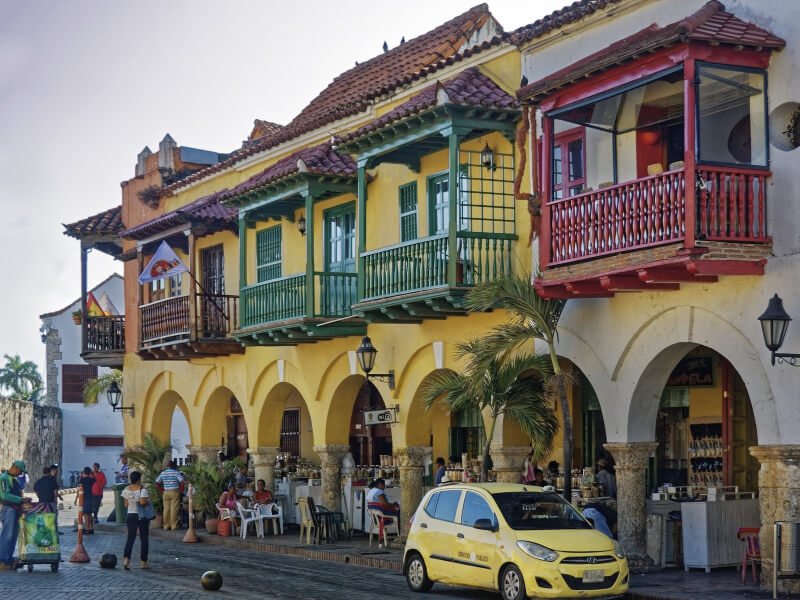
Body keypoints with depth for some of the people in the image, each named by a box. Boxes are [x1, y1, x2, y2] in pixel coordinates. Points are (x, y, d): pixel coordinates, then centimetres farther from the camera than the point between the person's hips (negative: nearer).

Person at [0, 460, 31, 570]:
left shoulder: (14, 479, 19)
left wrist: (24, 501, 9)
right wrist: (22, 500, -22)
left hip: (15, 510, 10)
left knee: (13, 536, 10)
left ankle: (9, 560, 14)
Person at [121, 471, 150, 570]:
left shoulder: (126, 490, 2)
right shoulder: (142, 489, -13)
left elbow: (125, 504, 4)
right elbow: (143, 502, -23)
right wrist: (148, 501, -3)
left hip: (131, 515, 4)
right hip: (142, 516, -4)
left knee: (130, 538, 3)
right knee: (144, 539, 7)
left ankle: (126, 559, -18)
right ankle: (144, 562, 10)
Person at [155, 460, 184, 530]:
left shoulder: (163, 473, 8)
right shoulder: (176, 472, -6)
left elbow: (157, 482, 11)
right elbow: (182, 482, -17)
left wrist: (161, 489, 15)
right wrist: (181, 490, -5)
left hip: (166, 492, 4)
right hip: (175, 492, -4)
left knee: (166, 509, 7)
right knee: (174, 509, -3)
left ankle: (166, 525, 10)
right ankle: (174, 525, -3)